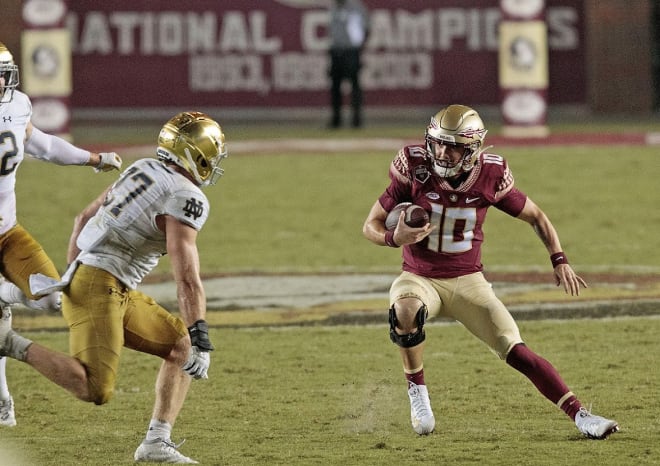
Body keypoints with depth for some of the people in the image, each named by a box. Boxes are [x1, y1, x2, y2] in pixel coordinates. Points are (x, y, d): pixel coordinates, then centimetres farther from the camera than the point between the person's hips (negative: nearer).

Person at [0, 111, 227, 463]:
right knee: (95, 391, -19)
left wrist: (71, 273, 32)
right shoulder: (185, 199, -12)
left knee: (182, 348, 12)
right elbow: (187, 278, -18)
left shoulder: (142, 170, 15)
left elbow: (84, 218, 24)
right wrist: (200, 338, -17)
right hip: (99, 286, -10)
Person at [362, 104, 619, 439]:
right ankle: (417, 391, -16)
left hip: (467, 282, 1)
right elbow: (371, 225, -7)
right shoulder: (416, 168, -14)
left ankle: (579, 415, -7)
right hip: (419, 278, -1)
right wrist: (395, 238, -30)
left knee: (516, 352, -12)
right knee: (407, 310, -36)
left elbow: (536, 217, 6)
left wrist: (559, 260, -7)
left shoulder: (490, 177, -10)